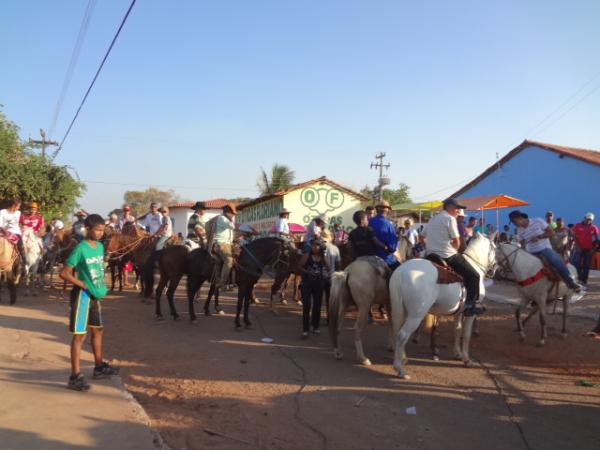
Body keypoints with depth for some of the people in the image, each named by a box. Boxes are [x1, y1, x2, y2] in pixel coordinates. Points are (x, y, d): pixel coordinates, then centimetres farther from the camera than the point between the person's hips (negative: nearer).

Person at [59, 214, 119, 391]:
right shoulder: (80, 249, -18)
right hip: (83, 296, -8)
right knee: (80, 335, -4)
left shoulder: (100, 246, 5)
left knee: (98, 330, 18)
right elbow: (64, 273, -19)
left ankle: (99, 367, 33)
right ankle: (75, 376, 3)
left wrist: (101, 287, 6)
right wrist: (84, 285, -16)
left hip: (95, 295, 8)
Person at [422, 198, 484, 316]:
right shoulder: (450, 218, -7)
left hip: (431, 256, 8)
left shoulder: (433, 219, 17)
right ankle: (471, 304, -5)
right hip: (448, 256, -8)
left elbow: (422, 237, 22)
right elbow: (456, 242, -11)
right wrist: (453, 251, 7)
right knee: (474, 275, 0)